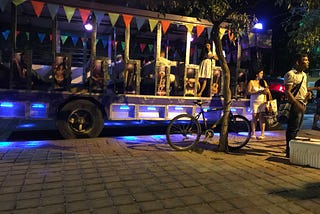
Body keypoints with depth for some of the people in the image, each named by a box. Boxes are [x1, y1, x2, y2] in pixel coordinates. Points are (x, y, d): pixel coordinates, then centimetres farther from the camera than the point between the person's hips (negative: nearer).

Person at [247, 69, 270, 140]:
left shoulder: (264, 82, 13)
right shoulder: (251, 82, 3)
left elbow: (268, 91, 14)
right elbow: (249, 92, -7)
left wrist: (266, 91, -10)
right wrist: (259, 92, -15)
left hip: (263, 102, 2)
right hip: (254, 102, -2)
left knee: (262, 117, -6)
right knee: (254, 117, 0)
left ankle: (262, 134, -5)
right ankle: (253, 133, 9)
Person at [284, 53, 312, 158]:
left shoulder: (304, 74, 16)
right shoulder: (291, 74, -13)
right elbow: (287, 92, -19)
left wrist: (308, 93, 5)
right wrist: (297, 104, -25)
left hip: (302, 105, 9)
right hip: (295, 105, -9)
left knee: (296, 128, 15)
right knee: (292, 128, -5)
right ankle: (289, 152, 3)